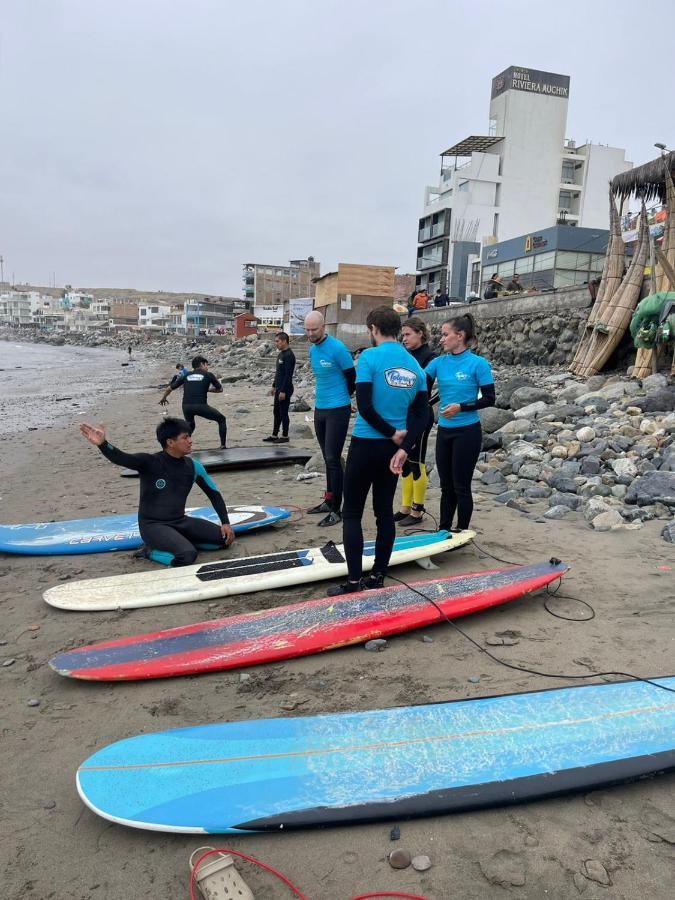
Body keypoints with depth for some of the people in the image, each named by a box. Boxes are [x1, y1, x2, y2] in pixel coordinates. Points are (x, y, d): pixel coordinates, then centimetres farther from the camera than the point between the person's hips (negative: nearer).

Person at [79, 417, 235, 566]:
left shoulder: (193, 466, 1)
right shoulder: (150, 463, -14)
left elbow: (214, 494, 12)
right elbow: (121, 458, -33)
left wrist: (226, 523, 4)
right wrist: (102, 443, -54)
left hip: (180, 521, 6)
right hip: (153, 525, -6)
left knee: (225, 538, -4)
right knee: (188, 556, -30)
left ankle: (181, 541, 6)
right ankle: (152, 550, -3)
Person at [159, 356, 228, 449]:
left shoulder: (186, 375, 19)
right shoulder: (208, 375, 11)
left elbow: (169, 388, 25)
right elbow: (220, 389, 22)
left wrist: (163, 398, 43)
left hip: (186, 406, 4)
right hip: (201, 405, -4)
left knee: (190, 425, 34)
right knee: (221, 419, 16)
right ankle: (223, 446, 9)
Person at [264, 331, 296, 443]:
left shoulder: (289, 355, -17)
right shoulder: (280, 354, 12)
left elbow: (288, 375, -21)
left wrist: (283, 391, -22)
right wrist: (274, 386, 20)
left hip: (285, 390, -9)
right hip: (279, 389, 10)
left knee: (283, 413, -1)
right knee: (276, 412, 13)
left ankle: (285, 436, 10)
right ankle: (274, 435, 21)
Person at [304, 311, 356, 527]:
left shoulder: (337, 348, -15)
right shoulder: (312, 350, 9)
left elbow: (351, 377, -7)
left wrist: (343, 399, 6)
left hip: (337, 410, -8)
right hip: (320, 409, 8)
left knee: (333, 460, -7)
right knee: (328, 458, 15)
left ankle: (336, 510, -1)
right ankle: (329, 501, 26)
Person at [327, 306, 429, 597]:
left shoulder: (369, 357, -12)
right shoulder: (414, 365, 7)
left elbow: (364, 406, -19)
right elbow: (422, 415, 2)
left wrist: (393, 434, -8)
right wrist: (403, 449, -5)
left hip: (366, 444, -6)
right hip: (393, 448, 6)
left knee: (352, 513, 3)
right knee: (385, 510, 13)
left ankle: (354, 581, 2)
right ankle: (377, 576, 21)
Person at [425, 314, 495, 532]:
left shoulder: (478, 364, -10)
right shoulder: (438, 363, 3)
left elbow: (489, 399, -9)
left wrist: (461, 407, -20)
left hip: (467, 432, -5)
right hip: (444, 432, 5)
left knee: (461, 486, 3)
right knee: (446, 485, 14)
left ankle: (462, 532, 18)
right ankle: (443, 530, 27)